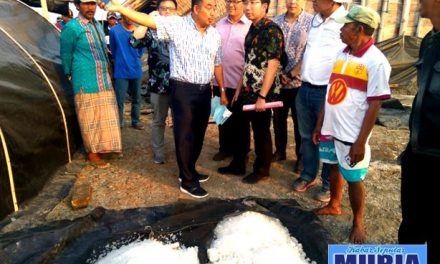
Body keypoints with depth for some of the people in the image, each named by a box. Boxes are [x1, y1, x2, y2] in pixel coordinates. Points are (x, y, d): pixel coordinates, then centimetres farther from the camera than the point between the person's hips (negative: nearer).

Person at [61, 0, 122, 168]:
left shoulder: (98, 25, 13)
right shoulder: (72, 27, -10)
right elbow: (66, 55, -3)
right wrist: (70, 76, 5)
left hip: (104, 80, 7)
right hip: (86, 82, -7)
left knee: (104, 116, 13)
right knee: (90, 118, 1)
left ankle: (103, 147, 26)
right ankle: (92, 153, 13)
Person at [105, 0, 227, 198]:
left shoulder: (215, 35, 9)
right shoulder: (176, 24, -8)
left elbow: (217, 65, 15)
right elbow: (147, 20, -15)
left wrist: (222, 90, 15)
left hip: (205, 90, 6)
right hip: (183, 90, -6)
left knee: (198, 134, 15)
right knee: (185, 135, 1)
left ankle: (189, 170, 35)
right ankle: (187, 181, 14)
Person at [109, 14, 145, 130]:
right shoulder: (114, 30, -7)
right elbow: (113, 50, 6)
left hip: (136, 70, 3)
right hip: (121, 71, -3)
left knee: (136, 98, 12)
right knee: (120, 100, 0)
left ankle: (135, 121, 26)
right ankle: (119, 122, 14)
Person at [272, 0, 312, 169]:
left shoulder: (311, 22, -7)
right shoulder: (276, 22, 5)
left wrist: (291, 75, -12)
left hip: (299, 82, -3)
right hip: (277, 80, 4)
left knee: (299, 122, 7)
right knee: (278, 118, 14)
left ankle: (301, 157, 23)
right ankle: (280, 151, 32)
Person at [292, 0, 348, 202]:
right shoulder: (315, 19, 11)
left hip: (327, 92, -7)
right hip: (304, 89, 7)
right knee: (307, 137, 16)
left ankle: (329, 184, 21)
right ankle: (308, 175, 32)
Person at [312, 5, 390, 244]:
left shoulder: (376, 61, -14)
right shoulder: (342, 53, 6)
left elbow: (374, 105, -15)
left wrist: (361, 142, -17)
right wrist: (319, 125, 12)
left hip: (352, 134, -6)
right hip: (331, 129, 6)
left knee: (354, 179, 6)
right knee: (333, 168, 21)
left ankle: (358, 224, 27)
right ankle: (333, 205, 43)